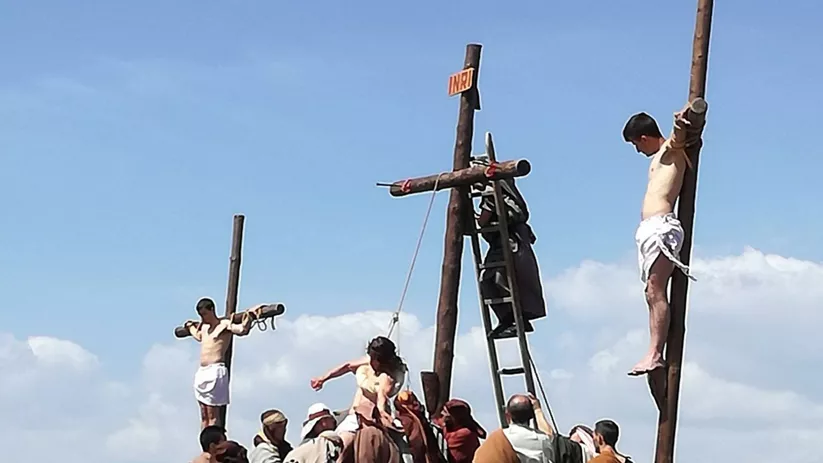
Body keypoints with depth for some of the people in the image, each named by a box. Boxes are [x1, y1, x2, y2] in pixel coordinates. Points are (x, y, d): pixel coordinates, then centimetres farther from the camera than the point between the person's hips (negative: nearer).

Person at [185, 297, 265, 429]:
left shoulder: (224, 325, -3)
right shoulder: (204, 328, 20)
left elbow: (242, 329, -21)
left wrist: (249, 315, -24)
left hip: (215, 371, -8)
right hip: (202, 372, 8)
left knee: (212, 414, -11)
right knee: (204, 415, 5)